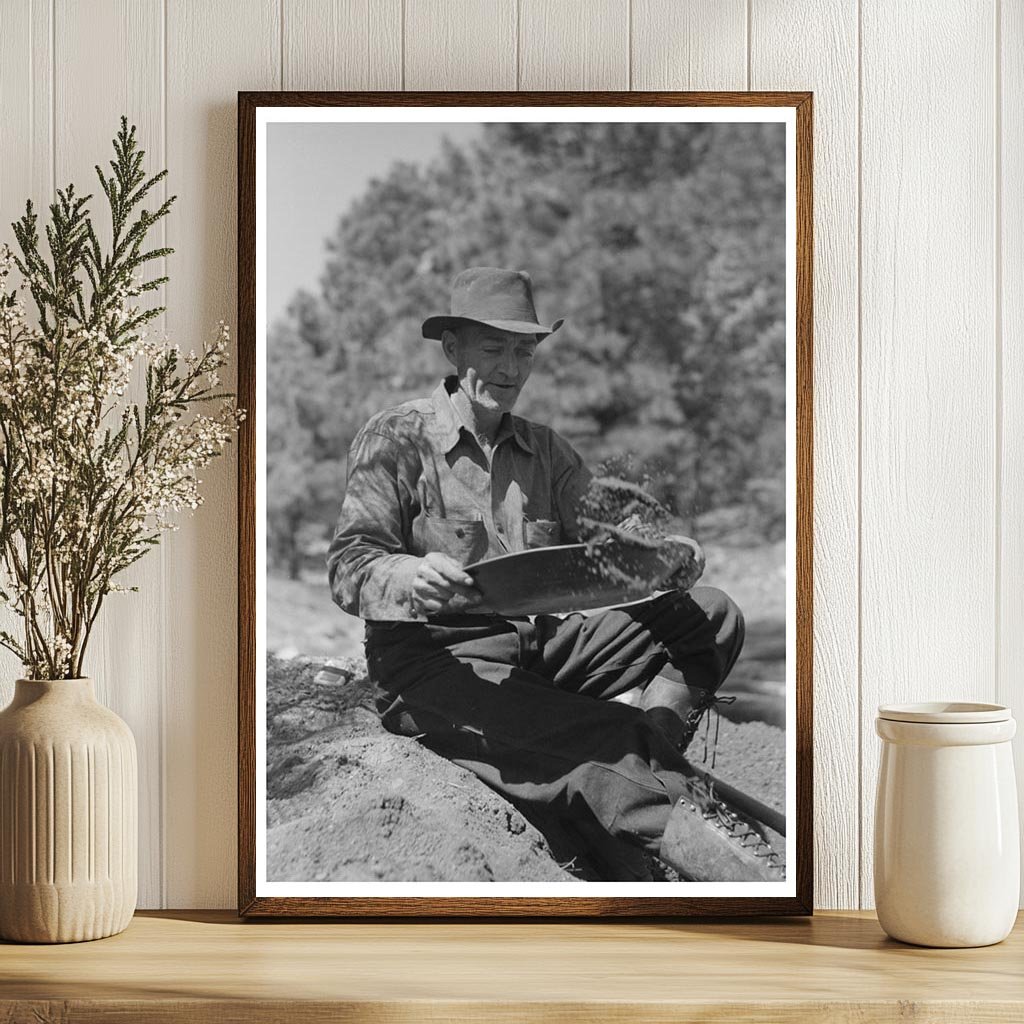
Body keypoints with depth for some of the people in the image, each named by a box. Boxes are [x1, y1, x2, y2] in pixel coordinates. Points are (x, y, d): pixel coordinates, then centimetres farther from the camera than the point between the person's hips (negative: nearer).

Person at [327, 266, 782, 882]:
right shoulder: (396, 440, 2)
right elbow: (350, 565, -8)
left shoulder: (546, 451, 19)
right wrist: (409, 577, -32)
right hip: (436, 662, -6)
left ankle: (646, 760, -27)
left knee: (713, 616, -11)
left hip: (544, 644, 6)